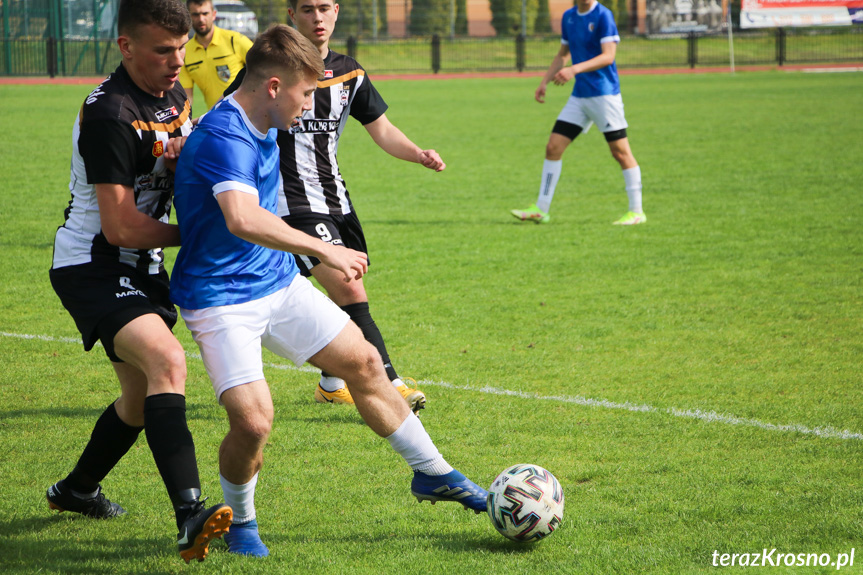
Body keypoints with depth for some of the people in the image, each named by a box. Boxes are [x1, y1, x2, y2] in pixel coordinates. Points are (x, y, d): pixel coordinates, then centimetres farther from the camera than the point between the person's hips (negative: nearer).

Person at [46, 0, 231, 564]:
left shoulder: (174, 95, 5)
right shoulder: (110, 115, -24)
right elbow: (121, 227, -24)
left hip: (140, 267, 10)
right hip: (90, 267, -10)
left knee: (144, 396, 18)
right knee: (167, 360, -30)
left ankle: (78, 489, 44)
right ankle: (190, 515, -43)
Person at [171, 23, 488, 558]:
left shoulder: (263, 127, 4)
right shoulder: (225, 137, -28)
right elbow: (242, 218, -45)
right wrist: (323, 249, -42)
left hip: (279, 280, 9)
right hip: (222, 298, -9)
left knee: (363, 362, 11)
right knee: (253, 420, -20)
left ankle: (432, 473, 26)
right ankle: (240, 519, 9)